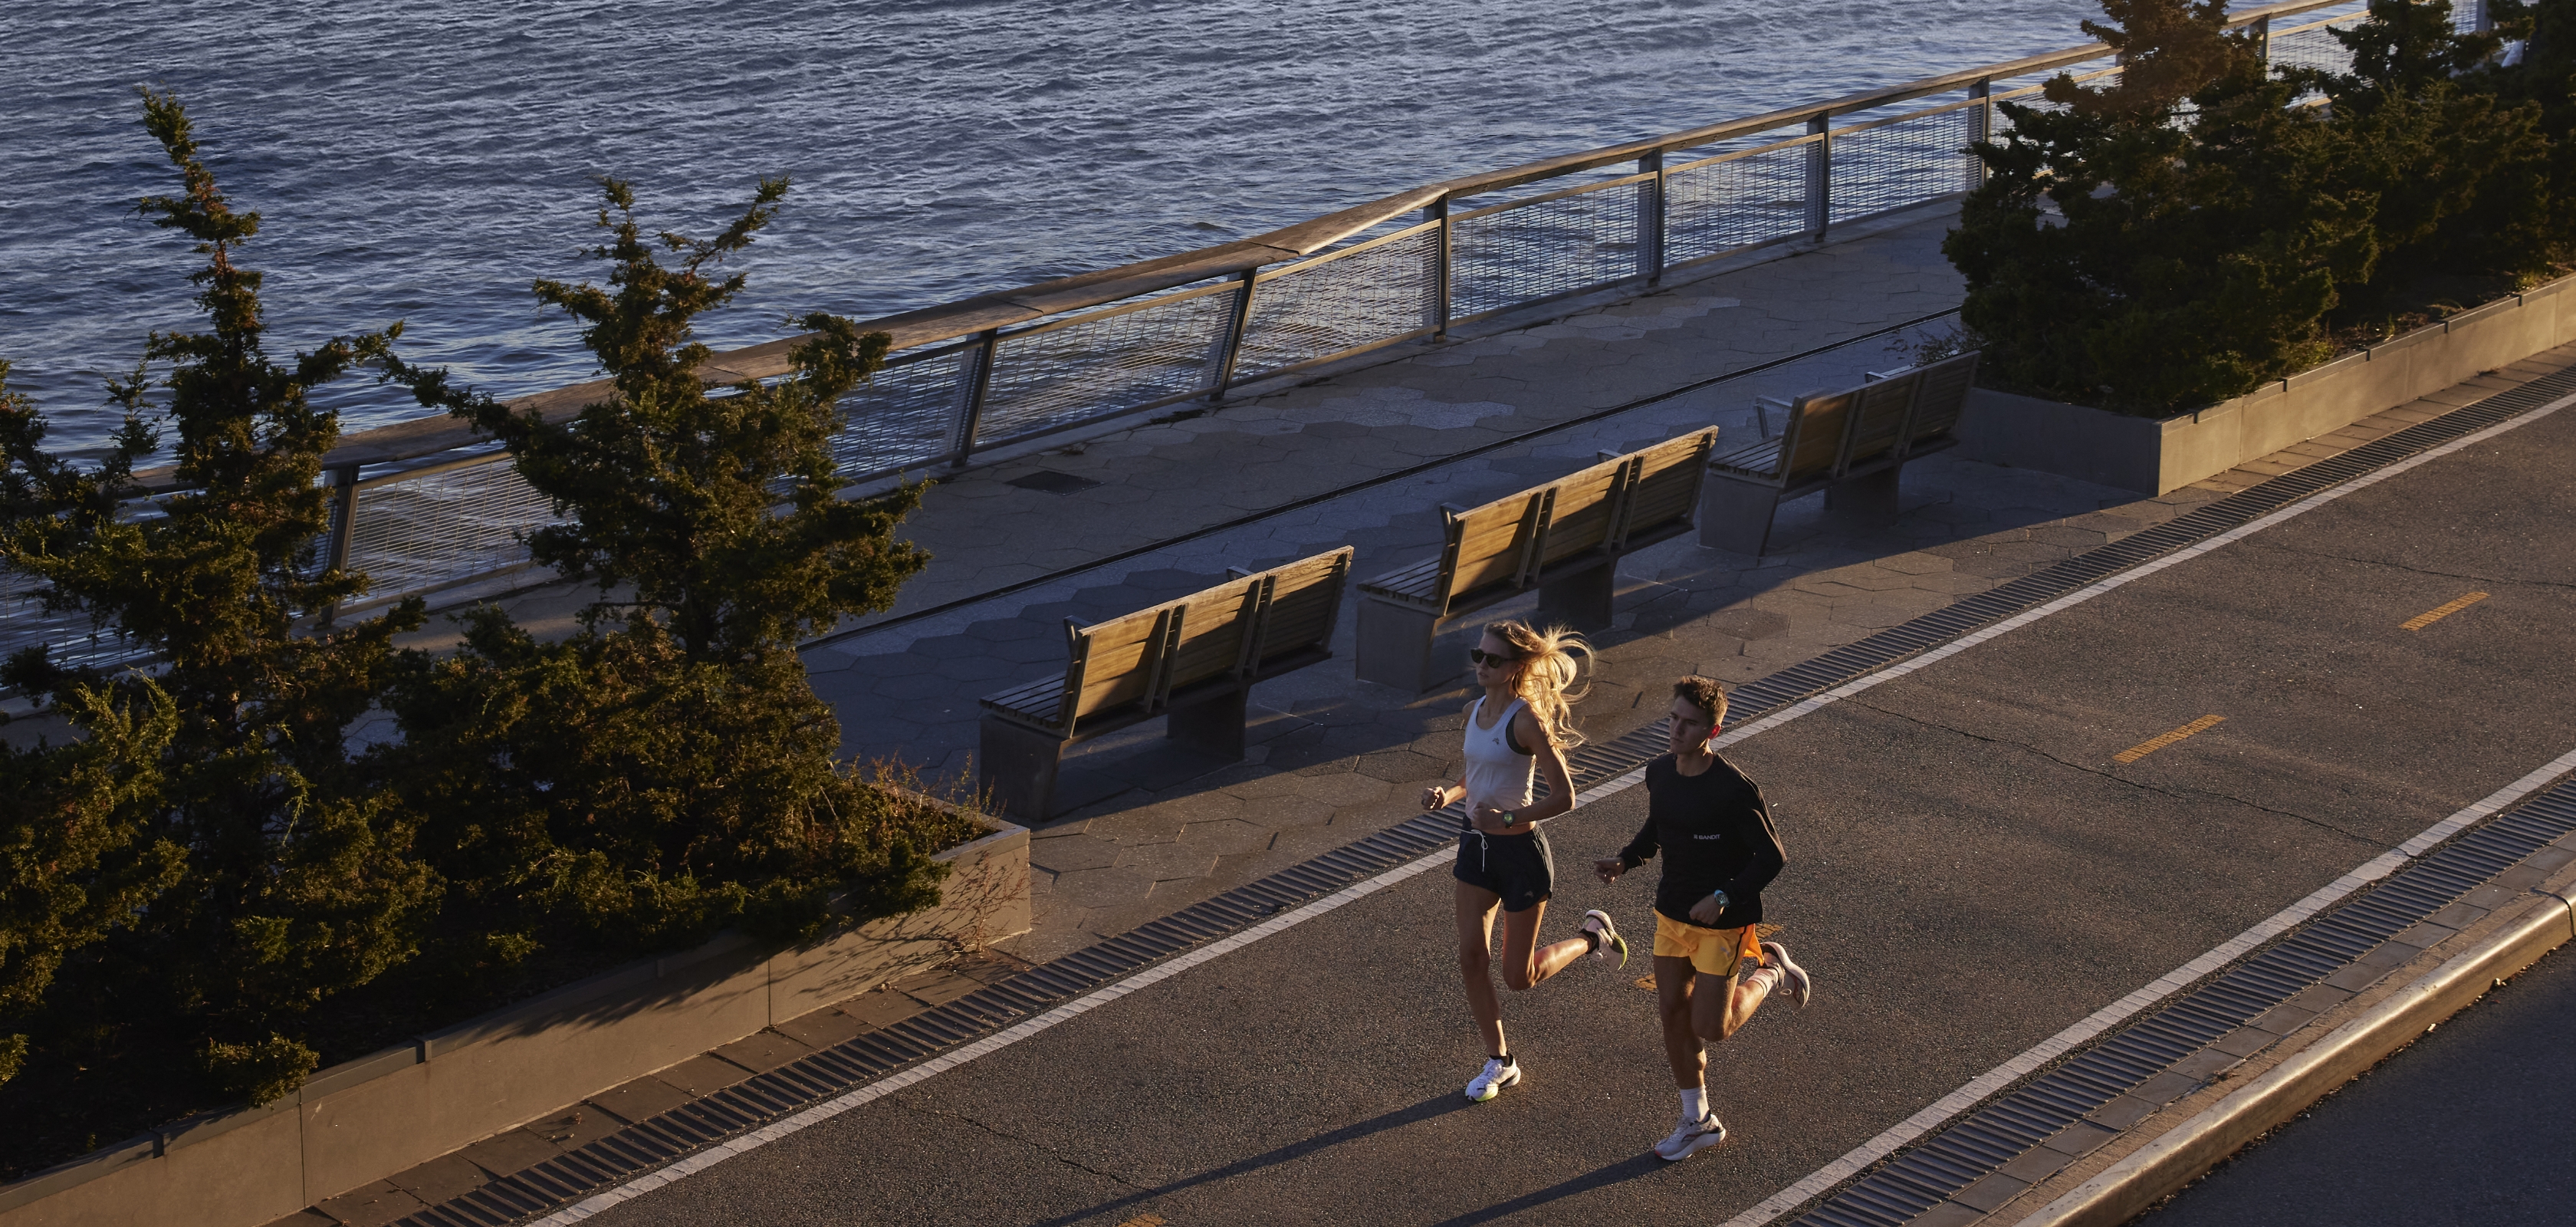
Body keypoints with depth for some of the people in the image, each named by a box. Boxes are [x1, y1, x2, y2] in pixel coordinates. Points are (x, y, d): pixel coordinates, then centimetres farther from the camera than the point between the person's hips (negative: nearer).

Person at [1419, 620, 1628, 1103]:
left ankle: (1593, 937, 32)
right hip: (1476, 844, 7)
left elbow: (1564, 797, -20)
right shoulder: (1475, 711, 3)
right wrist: (1449, 793, -3)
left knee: (1520, 977, 5)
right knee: (1472, 958, 5)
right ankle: (1499, 1063, 21)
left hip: (1521, 850, -7)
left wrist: (1508, 818, -29)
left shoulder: (1527, 719, -20)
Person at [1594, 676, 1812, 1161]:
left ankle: (1770, 968, 25)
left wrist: (1723, 897, -25)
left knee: (1711, 1028, -2)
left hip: (1722, 921, -6)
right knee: (1673, 1015, 11)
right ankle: (1698, 1122, 27)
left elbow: (1772, 857, -17)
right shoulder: (1659, 773, -3)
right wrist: (1625, 860, -3)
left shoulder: (1734, 790, -24)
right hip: (1672, 912, 6)